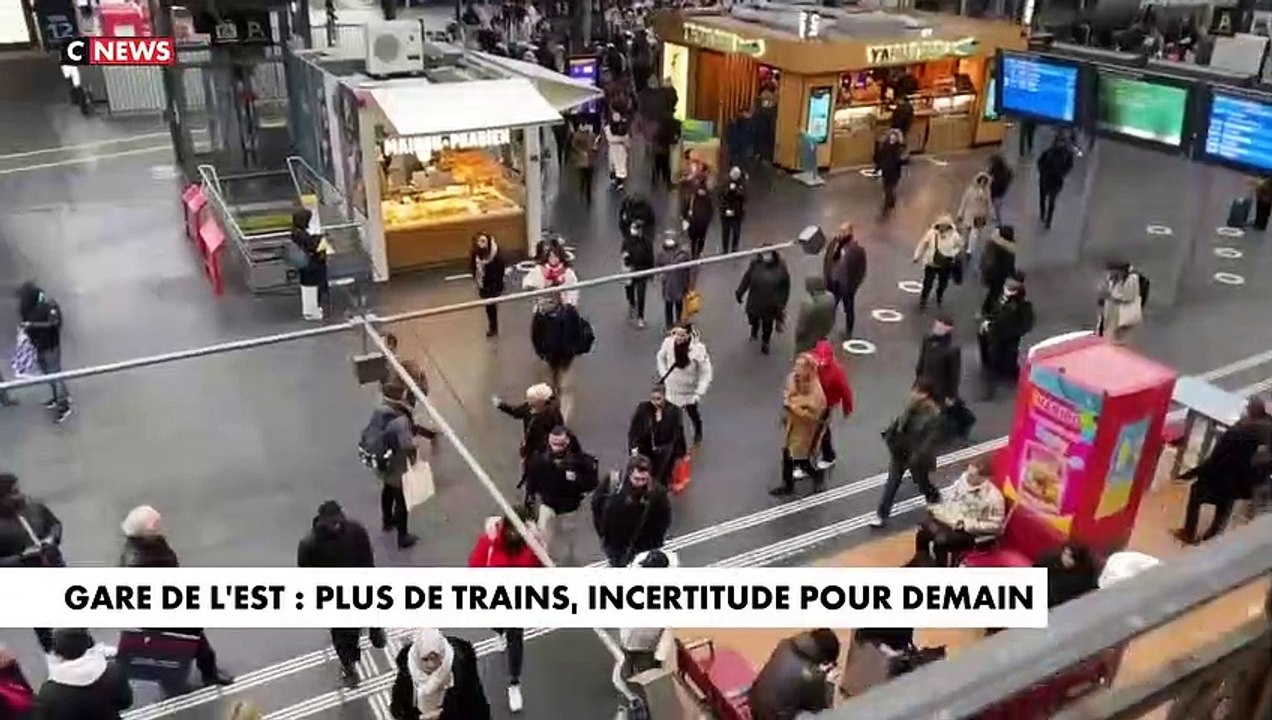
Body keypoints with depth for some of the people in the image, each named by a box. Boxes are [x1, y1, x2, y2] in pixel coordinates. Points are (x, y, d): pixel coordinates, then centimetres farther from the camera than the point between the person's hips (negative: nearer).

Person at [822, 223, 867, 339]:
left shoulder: (857, 248, -17)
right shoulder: (833, 243, -5)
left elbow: (861, 269, -11)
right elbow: (826, 261, 5)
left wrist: (854, 284, -12)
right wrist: (826, 279, 2)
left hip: (847, 286, -3)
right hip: (833, 284, 3)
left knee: (849, 311, 16)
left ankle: (848, 334, 34)